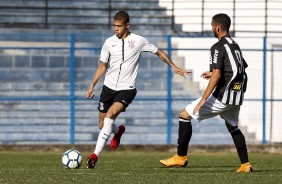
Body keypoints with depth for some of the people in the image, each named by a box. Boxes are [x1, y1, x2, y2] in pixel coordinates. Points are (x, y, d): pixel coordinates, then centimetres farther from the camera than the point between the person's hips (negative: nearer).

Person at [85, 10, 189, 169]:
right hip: (109, 87, 4)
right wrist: (92, 86, 6)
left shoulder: (138, 41, -5)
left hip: (127, 89, -4)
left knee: (110, 115, -26)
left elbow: (159, 53, 9)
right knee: (102, 124, 6)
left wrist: (174, 67, 4)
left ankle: (96, 154, -26)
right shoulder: (109, 42, 1)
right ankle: (118, 131, 44)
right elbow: (103, 66, 11)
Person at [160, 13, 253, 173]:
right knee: (233, 127, 27)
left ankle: (181, 157, -1)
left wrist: (203, 100, -20)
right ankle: (245, 165, 21)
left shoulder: (218, 47, -11)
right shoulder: (235, 46, 14)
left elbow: (217, 75, -20)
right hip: (237, 97, 8)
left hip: (222, 96, -8)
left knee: (185, 115, -2)